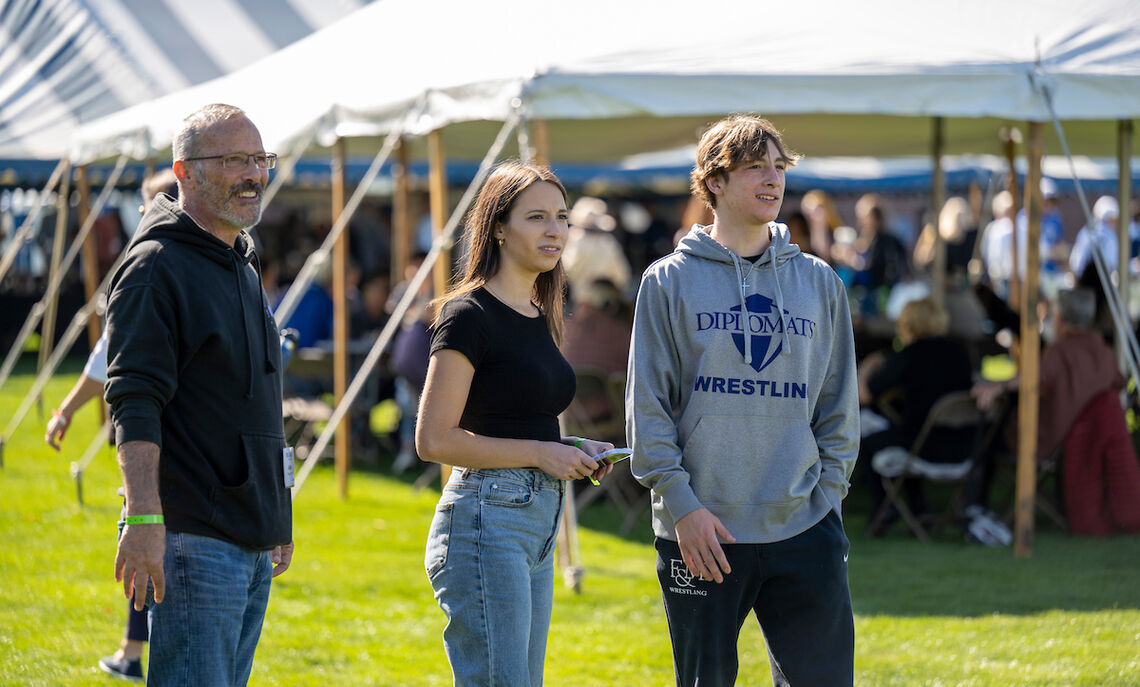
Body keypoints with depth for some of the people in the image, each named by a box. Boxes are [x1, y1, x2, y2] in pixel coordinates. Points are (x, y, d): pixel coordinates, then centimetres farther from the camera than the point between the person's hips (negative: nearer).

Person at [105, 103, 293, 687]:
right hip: (192, 541, -9)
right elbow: (134, 404, -17)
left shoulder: (244, 268, 19)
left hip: (253, 545, 9)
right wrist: (145, 519, -26)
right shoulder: (157, 267, -10)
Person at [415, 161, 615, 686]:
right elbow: (433, 439, -15)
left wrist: (574, 451, 7)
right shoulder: (469, 315, -9)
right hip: (485, 523, -9)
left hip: (538, 524, 9)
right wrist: (540, 453, -14)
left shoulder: (537, 318, 16)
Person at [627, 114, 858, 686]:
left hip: (804, 528, 2)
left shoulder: (819, 282, 11)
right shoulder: (670, 282, 2)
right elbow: (647, 407, -2)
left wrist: (828, 490, 2)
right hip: (701, 532, -2)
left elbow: (839, 405, 13)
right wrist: (681, 503, -10)